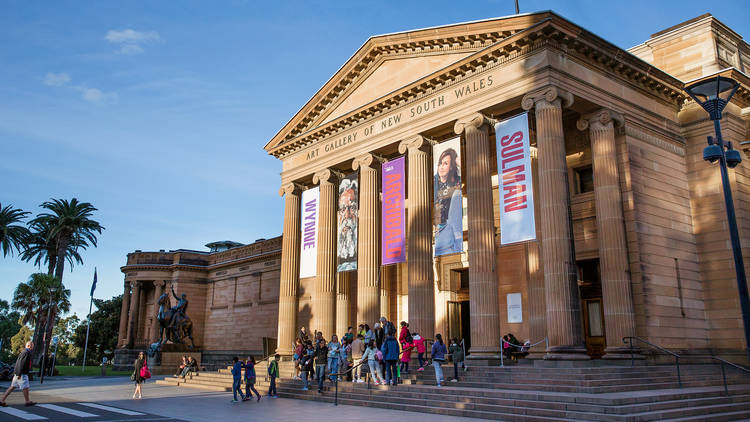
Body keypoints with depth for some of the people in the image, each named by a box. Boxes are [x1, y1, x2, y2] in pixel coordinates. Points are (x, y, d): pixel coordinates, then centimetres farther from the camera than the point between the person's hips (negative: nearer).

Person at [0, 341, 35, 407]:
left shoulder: (23, 352, 17)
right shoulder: (26, 352, -15)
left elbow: (18, 362, 21)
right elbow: (22, 363, -22)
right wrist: (19, 374, -22)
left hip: (18, 373, 10)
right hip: (22, 374, -10)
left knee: (12, 387, 10)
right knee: (25, 387, -1)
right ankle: (28, 402, 7)